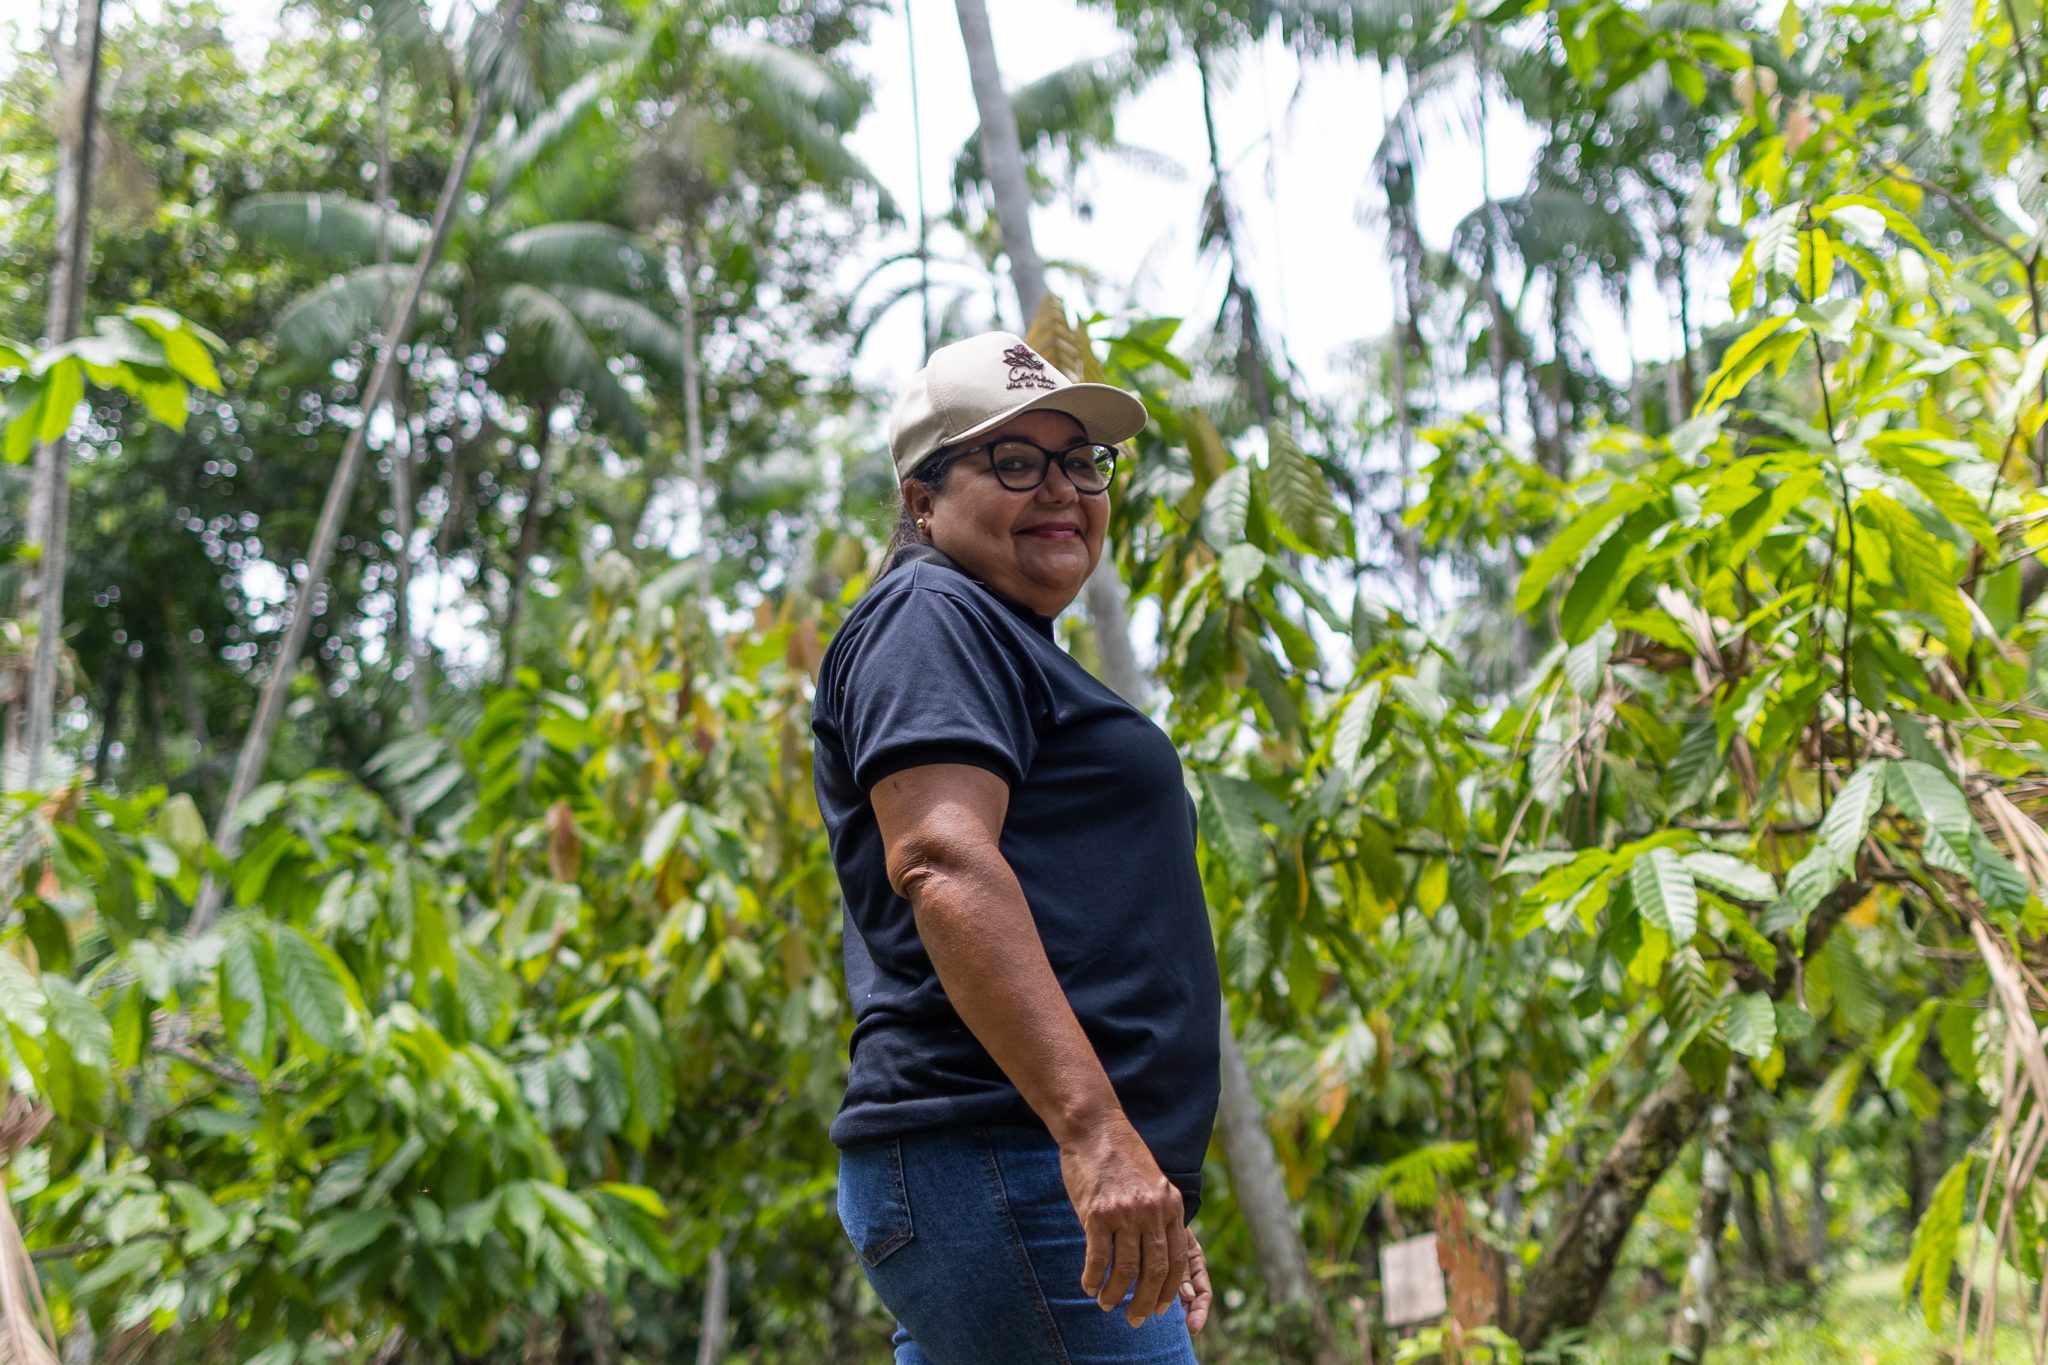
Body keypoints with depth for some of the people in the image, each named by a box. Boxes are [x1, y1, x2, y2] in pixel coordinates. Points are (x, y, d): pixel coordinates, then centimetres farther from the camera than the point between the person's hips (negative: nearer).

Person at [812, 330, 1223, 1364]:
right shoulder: (930, 618, -2)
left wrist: (1157, 1205, 28)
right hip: (1005, 1164, -10)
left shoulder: (1015, 656, 29)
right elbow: (940, 862, -19)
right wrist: (1096, 1129, -27)